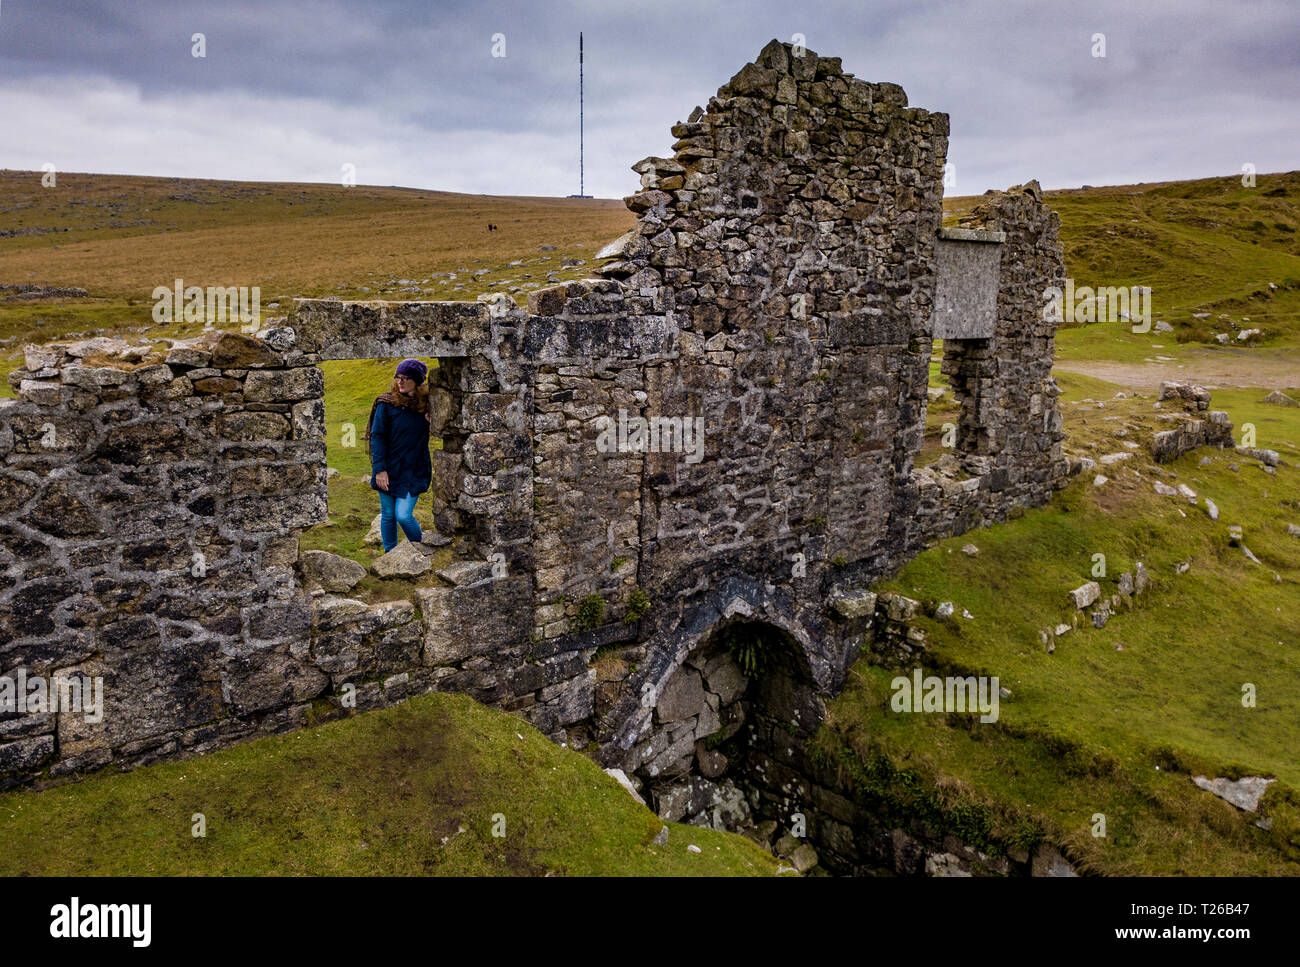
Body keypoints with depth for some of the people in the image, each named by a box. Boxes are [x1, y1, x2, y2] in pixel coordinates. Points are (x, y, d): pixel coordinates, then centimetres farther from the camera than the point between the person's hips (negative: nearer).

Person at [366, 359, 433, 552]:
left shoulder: (427, 405, 0)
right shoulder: (387, 404, -4)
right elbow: (377, 437, -4)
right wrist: (380, 469, -12)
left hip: (414, 471, -1)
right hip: (388, 470, 1)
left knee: (403, 515, -9)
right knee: (388, 515, 9)